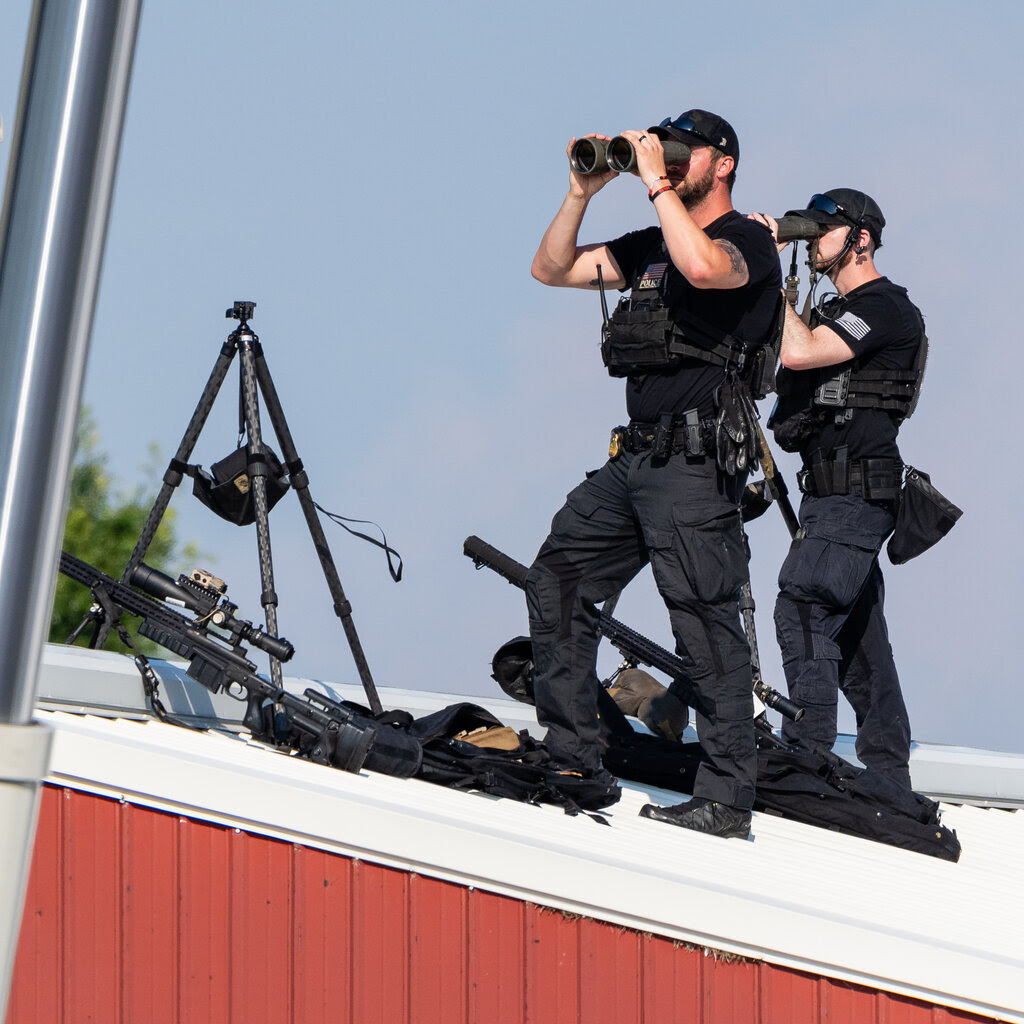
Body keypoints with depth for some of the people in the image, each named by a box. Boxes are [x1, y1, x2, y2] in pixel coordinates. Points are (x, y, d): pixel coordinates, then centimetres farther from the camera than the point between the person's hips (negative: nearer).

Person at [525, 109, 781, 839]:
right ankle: (574, 756, 18)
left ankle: (727, 801, -10)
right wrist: (583, 193, 8)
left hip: (697, 466, -9)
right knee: (557, 581, 12)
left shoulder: (748, 242, -6)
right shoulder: (650, 247, 20)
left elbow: (702, 267, -29)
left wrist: (657, 181, -20)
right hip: (635, 456, 9)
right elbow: (552, 269, 22)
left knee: (706, 627, -11)